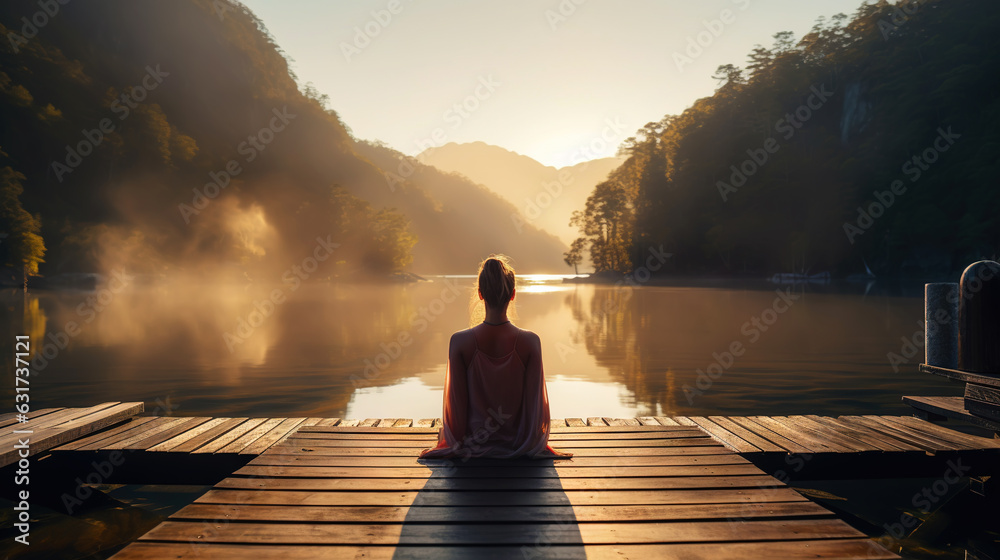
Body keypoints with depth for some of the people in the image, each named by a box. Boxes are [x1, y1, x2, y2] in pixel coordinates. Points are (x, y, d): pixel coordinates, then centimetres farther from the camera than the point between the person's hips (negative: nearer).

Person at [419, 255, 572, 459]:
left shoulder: (459, 341, -21)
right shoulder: (530, 341, -20)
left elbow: (456, 401, -13)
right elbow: (535, 401, -13)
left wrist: (459, 441, 3)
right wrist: (532, 441, 2)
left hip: (473, 441, 0)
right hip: (518, 442, 0)